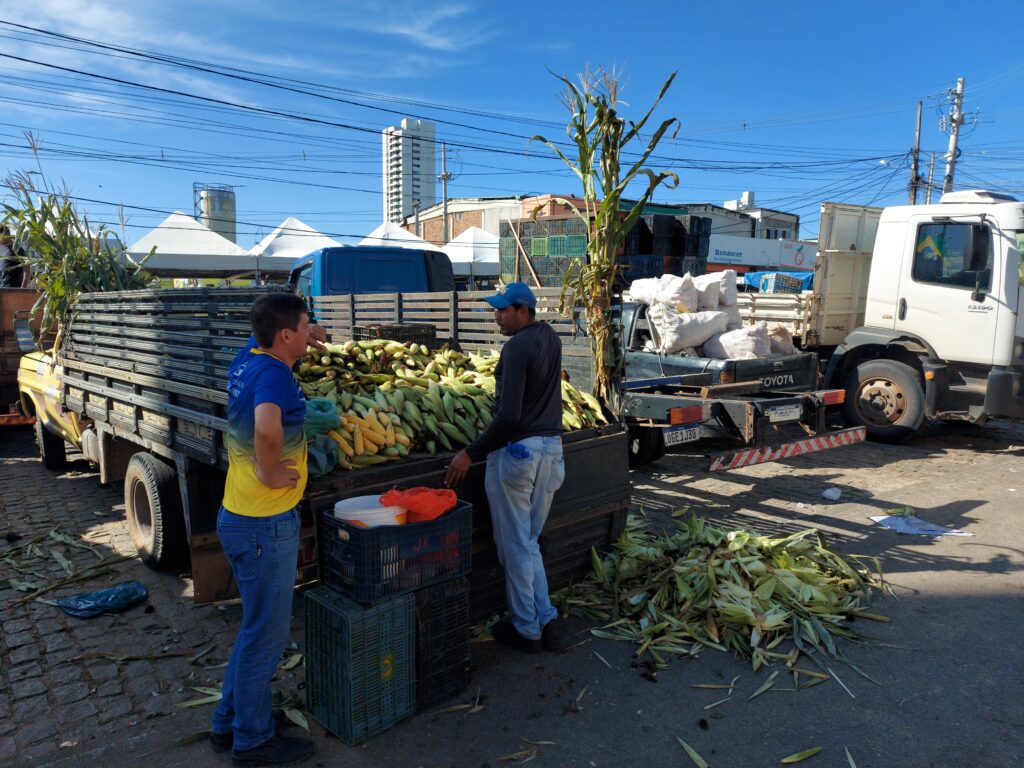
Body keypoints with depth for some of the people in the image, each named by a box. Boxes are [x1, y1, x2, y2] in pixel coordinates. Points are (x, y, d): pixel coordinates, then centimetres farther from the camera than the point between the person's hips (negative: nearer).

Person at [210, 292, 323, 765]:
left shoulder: (248, 358, 4)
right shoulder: (274, 373, -22)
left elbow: (264, 340, 31)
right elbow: (267, 427, -43)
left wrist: (303, 338, 21)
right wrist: (270, 472, -27)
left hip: (238, 517, 9)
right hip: (265, 525, -9)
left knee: (257, 627, 23)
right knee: (266, 635, 7)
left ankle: (229, 723, 38)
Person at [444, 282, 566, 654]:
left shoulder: (516, 347, -16)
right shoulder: (551, 337, 10)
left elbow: (508, 416, -22)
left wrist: (471, 453, -18)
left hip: (517, 451, -8)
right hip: (551, 448, 8)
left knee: (515, 545, 5)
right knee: (530, 541, 18)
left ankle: (526, 629, 16)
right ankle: (546, 623, 18)